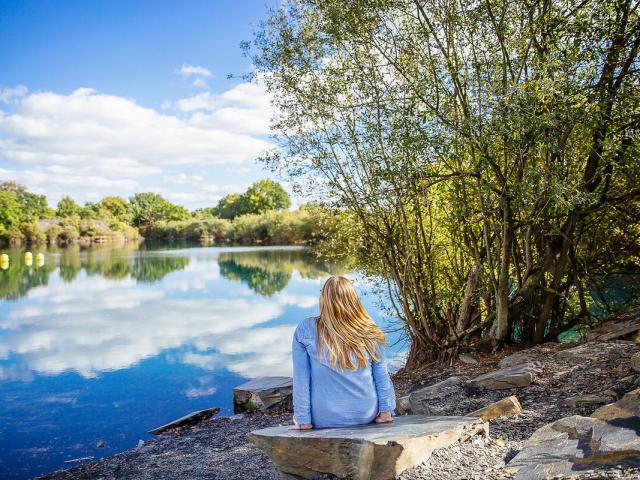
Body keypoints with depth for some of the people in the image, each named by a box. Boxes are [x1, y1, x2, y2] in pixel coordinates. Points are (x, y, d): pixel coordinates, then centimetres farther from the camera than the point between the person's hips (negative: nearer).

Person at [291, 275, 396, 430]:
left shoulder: (305, 330, -14)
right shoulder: (369, 333, -10)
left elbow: (301, 380, -11)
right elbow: (381, 375, -3)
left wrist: (303, 420, -3)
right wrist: (386, 411, 8)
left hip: (324, 419, -1)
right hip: (366, 415, 1)